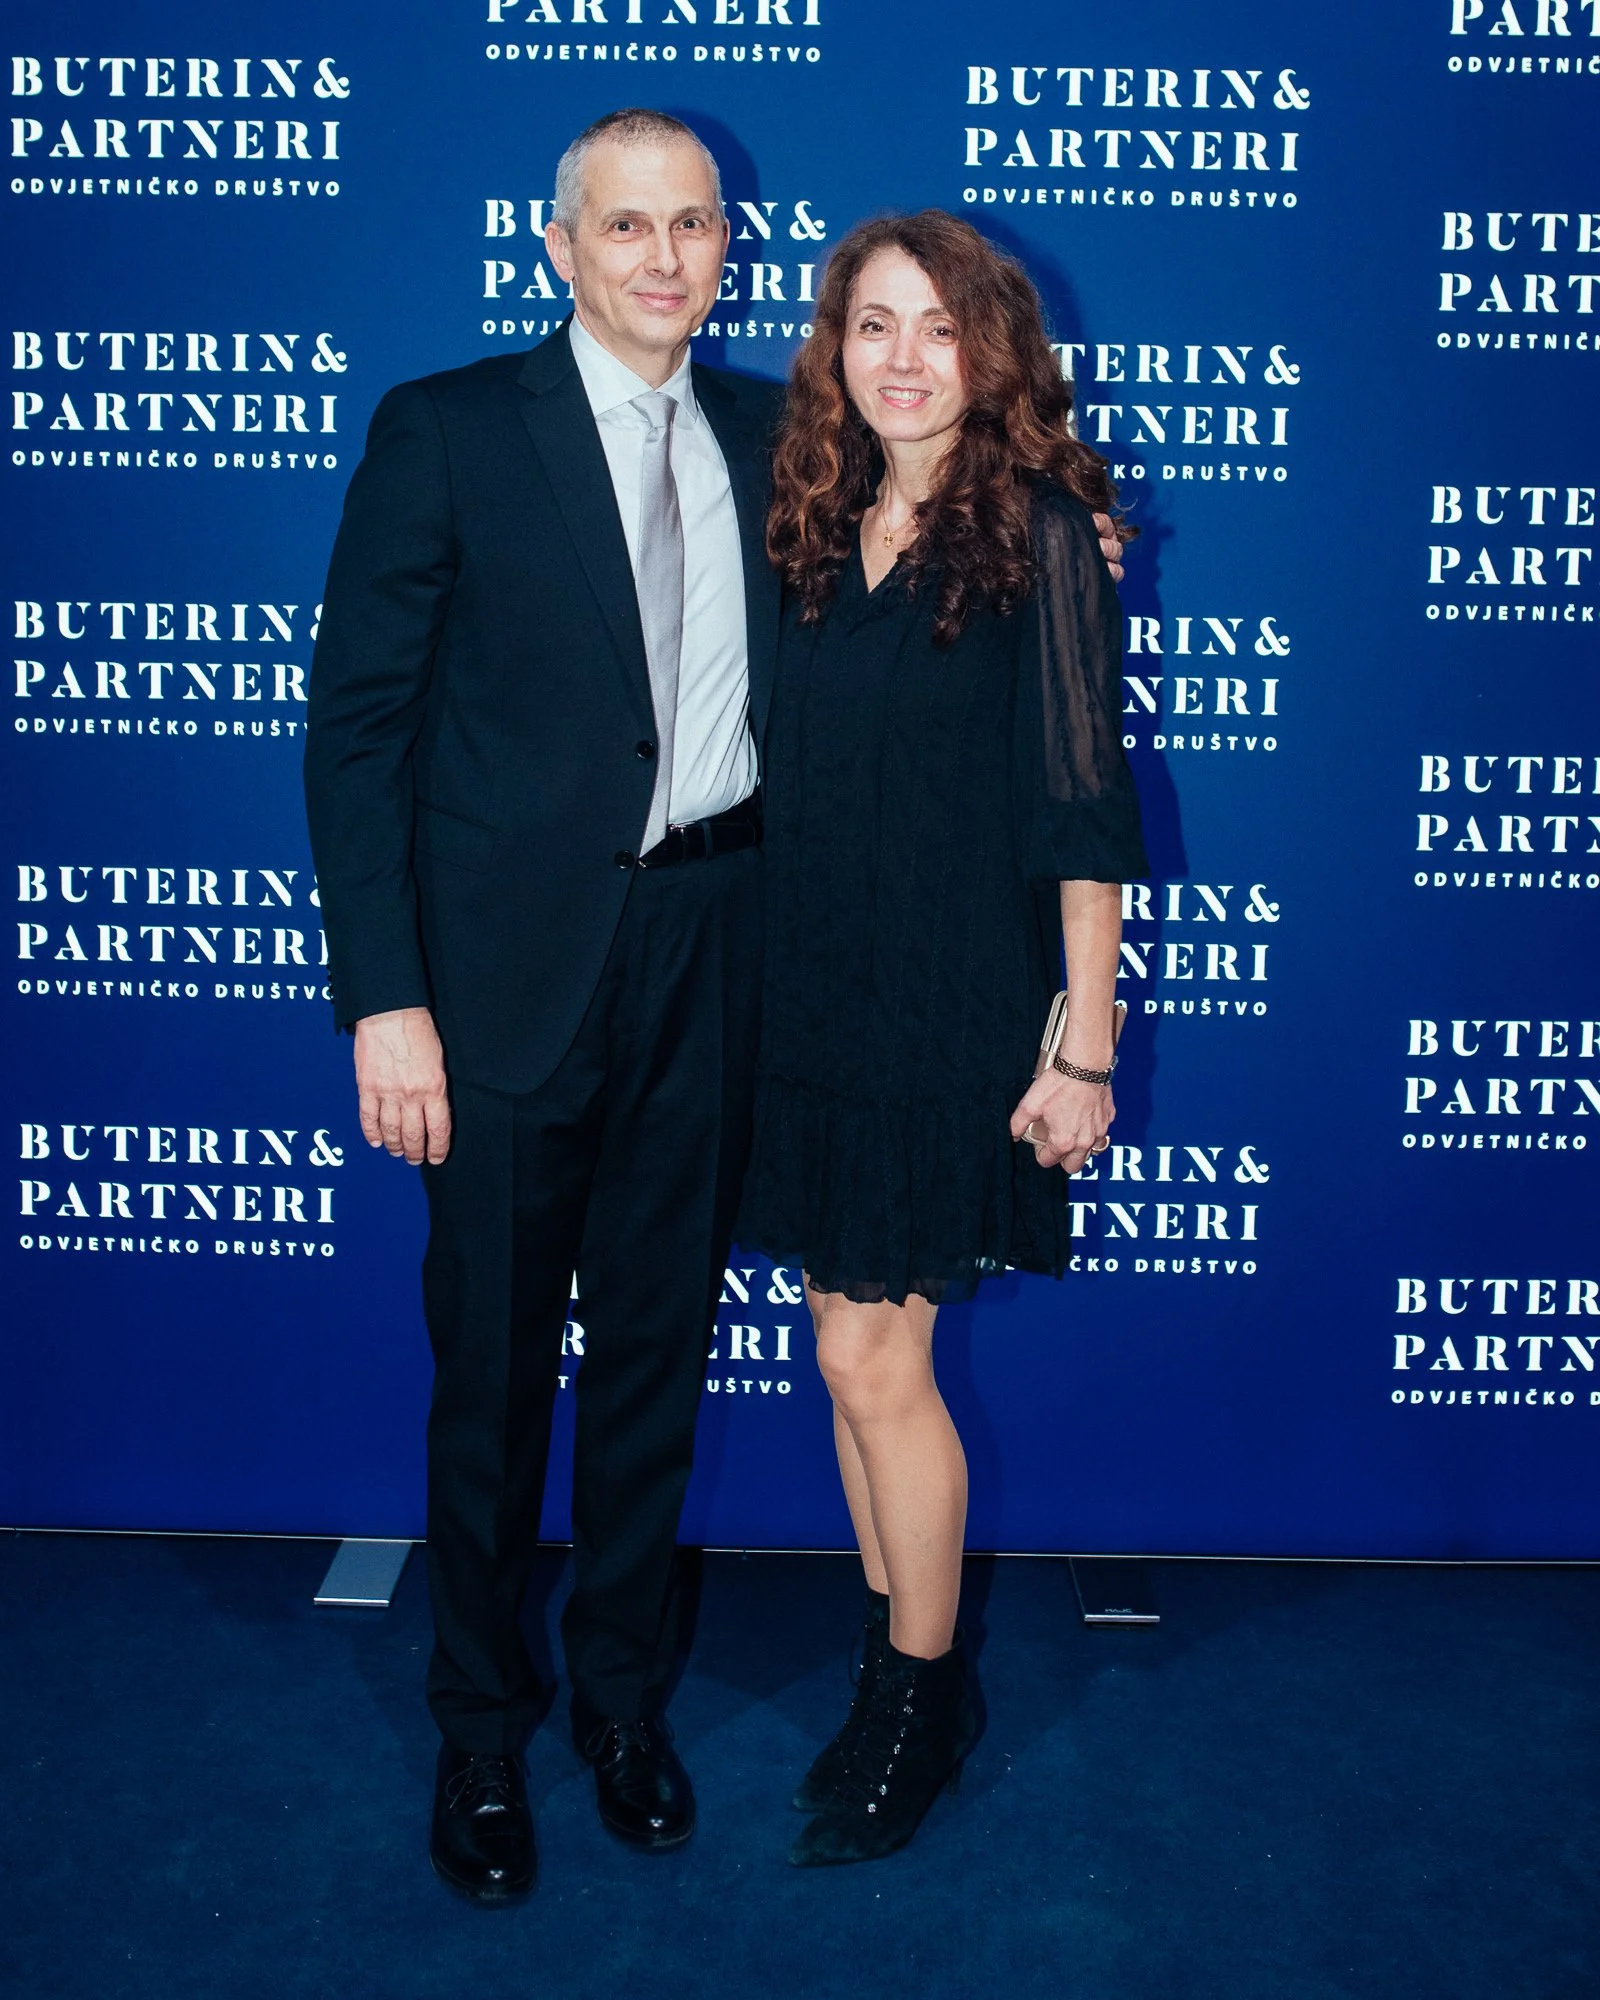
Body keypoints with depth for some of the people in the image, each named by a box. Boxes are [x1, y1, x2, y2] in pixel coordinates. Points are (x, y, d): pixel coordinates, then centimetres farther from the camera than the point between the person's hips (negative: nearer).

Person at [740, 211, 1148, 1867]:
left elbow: (1084, 802, -10)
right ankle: (897, 1668, 30)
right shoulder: (817, 530, 8)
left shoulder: (1039, 530, -7)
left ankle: (921, 1702, 21)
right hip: (812, 999, 6)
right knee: (851, 1344, 11)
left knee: (874, 1357, -1)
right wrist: (769, 979, 7)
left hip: (955, 1003, -5)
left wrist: (1082, 1047, -13)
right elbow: (791, 781, 11)